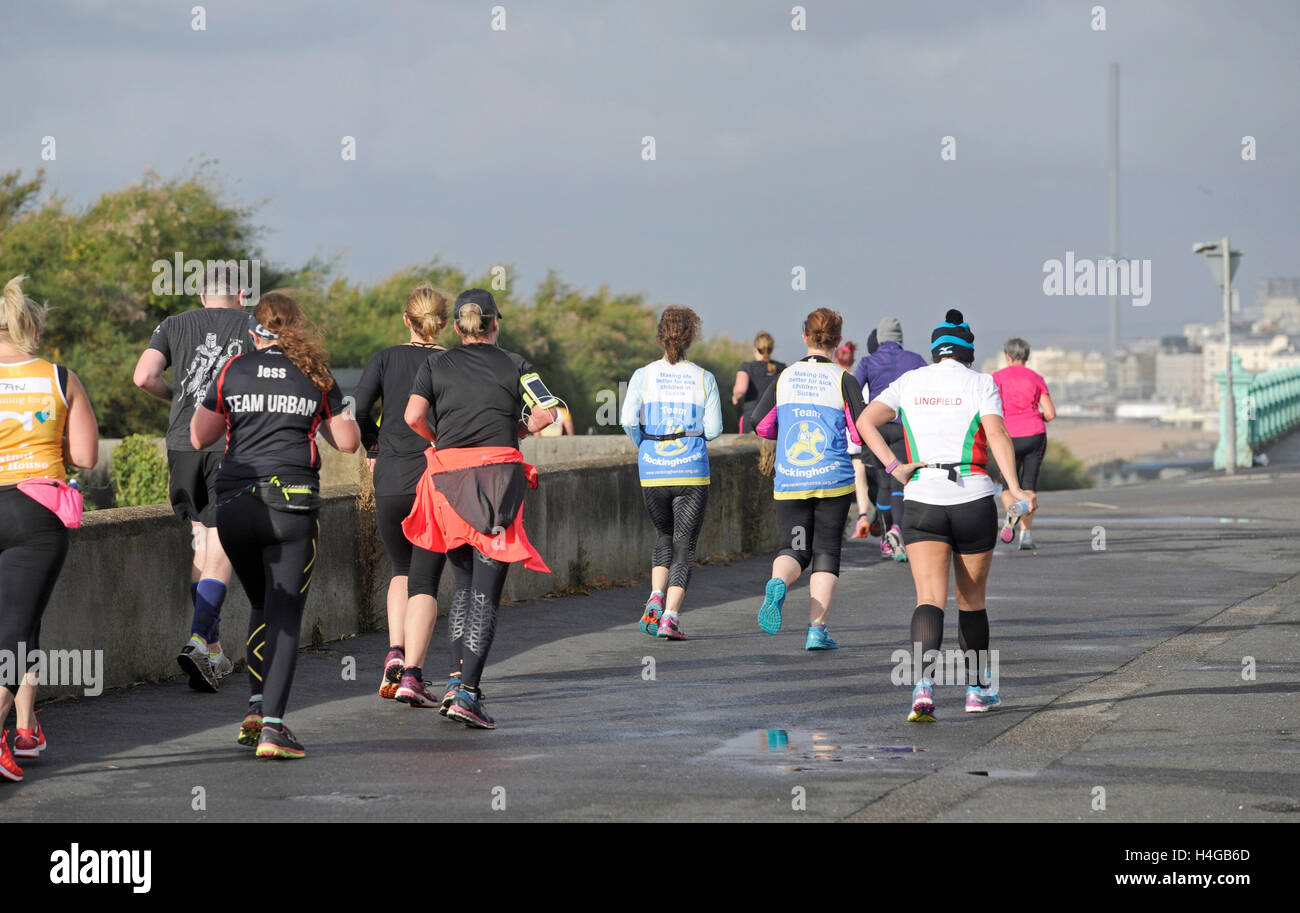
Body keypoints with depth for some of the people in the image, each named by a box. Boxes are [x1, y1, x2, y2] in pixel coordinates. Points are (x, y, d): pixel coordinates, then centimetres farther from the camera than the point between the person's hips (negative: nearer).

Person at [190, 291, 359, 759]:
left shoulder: (234, 371, 5)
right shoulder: (316, 376, 6)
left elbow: (199, 437, 10)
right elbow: (348, 441, 9)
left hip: (234, 502, 2)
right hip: (292, 502, -1)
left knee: (262, 605, 20)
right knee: (285, 614, -1)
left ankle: (256, 708, 11)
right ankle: (272, 726, -12)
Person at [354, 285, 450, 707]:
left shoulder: (385, 359, 2)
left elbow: (357, 410, -8)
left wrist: (372, 448, 8)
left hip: (391, 482, 2)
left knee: (402, 570, 21)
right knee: (424, 579, 2)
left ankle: (395, 654, 3)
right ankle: (412, 674, -11)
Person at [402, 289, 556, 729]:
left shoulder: (436, 365, 9)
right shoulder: (514, 365, 5)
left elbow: (414, 416, -5)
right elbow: (547, 412, -7)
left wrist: (441, 441, 13)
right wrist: (517, 432, 12)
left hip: (448, 477, 2)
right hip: (499, 474, -2)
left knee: (464, 583, 18)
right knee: (486, 592, -4)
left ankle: (457, 677, 7)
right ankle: (468, 693, -12)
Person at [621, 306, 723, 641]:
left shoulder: (643, 376, -1)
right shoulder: (704, 378, -1)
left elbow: (628, 420, -11)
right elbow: (713, 429, -3)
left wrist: (643, 444, 8)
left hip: (653, 473, 1)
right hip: (692, 472, -1)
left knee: (664, 536, 22)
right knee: (684, 545, 4)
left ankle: (655, 602, 2)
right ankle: (670, 616, -10)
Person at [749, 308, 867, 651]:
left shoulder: (785, 378, 4)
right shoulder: (842, 380, -5)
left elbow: (759, 424, 3)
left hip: (789, 482, 2)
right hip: (833, 480, -2)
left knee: (794, 549, 9)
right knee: (826, 552, 7)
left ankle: (778, 584, -25)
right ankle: (816, 629, 0)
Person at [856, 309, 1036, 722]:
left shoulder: (909, 382, 10)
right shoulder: (982, 384, 2)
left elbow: (866, 420, -1)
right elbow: (996, 434, -13)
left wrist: (894, 466, -5)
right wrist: (1014, 489, -22)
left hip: (922, 502, 1)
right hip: (974, 501, -1)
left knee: (930, 600, -9)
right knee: (972, 600, 17)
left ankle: (924, 683, -33)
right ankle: (978, 688, 30)